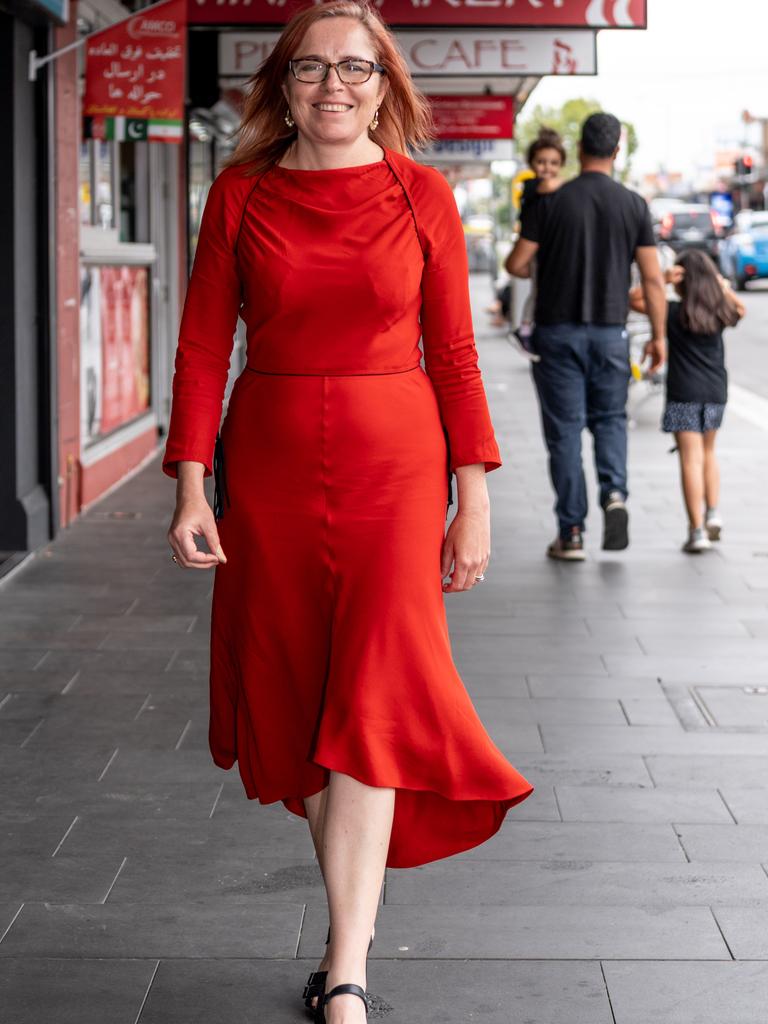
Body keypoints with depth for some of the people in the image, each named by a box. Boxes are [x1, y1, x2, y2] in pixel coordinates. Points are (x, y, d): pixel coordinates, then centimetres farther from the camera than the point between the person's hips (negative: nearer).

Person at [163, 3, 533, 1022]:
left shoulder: (421, 194, 1)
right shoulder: (240, 195, 3)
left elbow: (453, 353, 2)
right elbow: (203, 345, 3)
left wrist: (475, 497, -1)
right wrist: (191, 486, -6)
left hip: (394, 462, -2)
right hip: (271, 465, 2)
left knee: (373, 696, -11)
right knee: (297, 696, 8)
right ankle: (355, 915, 26)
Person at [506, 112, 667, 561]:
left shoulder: (551, 203, -6)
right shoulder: (633, 205, -1)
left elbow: (516, 263, -4)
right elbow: (653, 278, -2)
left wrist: (535, 271, 20)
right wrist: (659, 336, 7)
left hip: (558, 330, -1)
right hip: (610, 332, 1)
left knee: (565, 429, 4)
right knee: (610, 418, 18)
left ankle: (571, 533, 3)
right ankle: (615, 493, -7)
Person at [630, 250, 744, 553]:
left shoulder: (674, 313, -8)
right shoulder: (720, 312, 4)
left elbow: (633, 299, -5)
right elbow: (740, 310, 28)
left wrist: (662, 280, -12)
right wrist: (724, 289, 16)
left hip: (684, 394, -4)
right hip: (716, 392, 4)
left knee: (691, 459, -7)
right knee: (708, 453, 23)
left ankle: (697, 530, -12)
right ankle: (712, 512, 13)